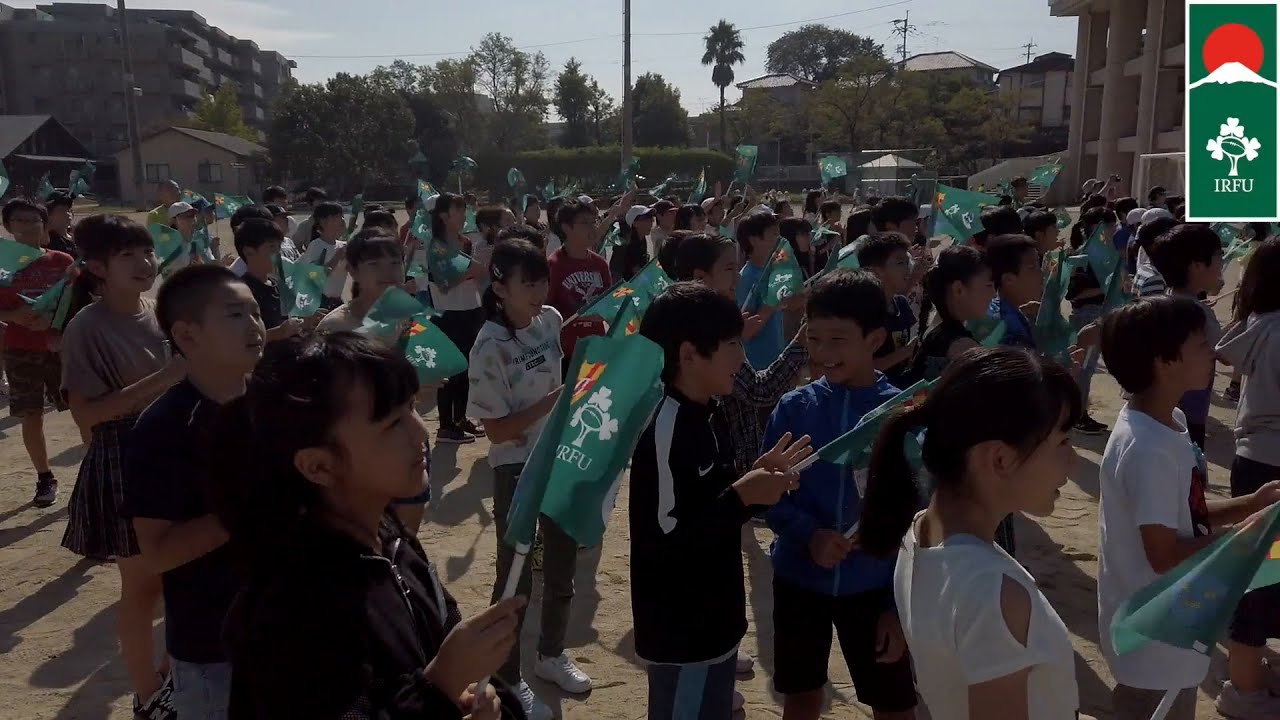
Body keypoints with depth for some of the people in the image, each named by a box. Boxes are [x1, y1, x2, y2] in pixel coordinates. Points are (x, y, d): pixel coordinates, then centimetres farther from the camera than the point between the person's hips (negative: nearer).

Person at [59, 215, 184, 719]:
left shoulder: (159, 312, 3)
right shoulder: (88, 328, -15)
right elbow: (86, 413, -20)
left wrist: (192, 375, -4)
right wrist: (161, 379, -26)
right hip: (124, 464, -6)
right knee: (143, 584, 7)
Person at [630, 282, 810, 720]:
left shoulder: (698, 417, 6)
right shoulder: (665, 426, -24)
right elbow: (667, 542, -27)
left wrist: (755, 480, -1)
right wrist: (742, 496, -24)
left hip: (711, 623, 9)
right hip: (681, 634, -9)